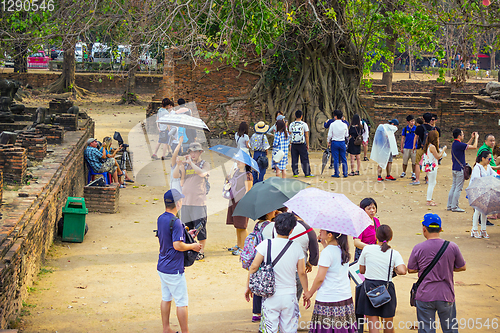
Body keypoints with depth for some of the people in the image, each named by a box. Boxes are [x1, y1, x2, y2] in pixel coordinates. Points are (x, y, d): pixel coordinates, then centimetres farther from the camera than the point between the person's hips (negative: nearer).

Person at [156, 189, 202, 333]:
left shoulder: (160, 219, 6)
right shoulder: (175, 222, -21)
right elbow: (177, 245, -25)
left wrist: (183, 232, 19)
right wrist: (193, 246, -10)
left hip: (162, 267, 9)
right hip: (174, 270, -9)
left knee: (166, 299, 17)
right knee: (182, 302, 0)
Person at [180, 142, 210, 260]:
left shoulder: (205, 164, 2)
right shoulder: (186, 165, 12)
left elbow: (202, 173, -19)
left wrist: (191, 162, -17)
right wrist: (180, 163, -12)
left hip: (199, 201, -4)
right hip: (186, 200, 4)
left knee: (200, 227, -4)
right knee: (187, 228, 9)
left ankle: (201, 251, 7)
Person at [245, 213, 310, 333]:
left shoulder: (266, 244, -8)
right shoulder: (296, 248, -4)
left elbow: (254, 267, -8)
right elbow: (302, 273, 2)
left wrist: (248, 287, 5)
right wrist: (307, 293, 14)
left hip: (270, 296, -1)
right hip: (289, 296, 1)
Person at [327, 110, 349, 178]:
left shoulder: (332, 124, -10)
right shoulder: (344, 125, -2)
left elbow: (329, 135, -7)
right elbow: (347, 135, 7)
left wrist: (328, 142, 7)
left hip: (334, 143, -2)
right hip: (342, 142, 2)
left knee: (336, 159, 3)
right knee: (343, 158, 9)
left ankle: (337, 173, 3)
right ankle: (345, 173, 11)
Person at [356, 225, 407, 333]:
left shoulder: (367, 249, -1)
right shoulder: (394, 253, -3)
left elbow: (361, 270, 7)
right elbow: (402, 271, -18)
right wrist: (395, 269, 4)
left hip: (369, 287, -1)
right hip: (387, 288, 1)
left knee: (372, 324, 1)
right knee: (388, 322, 20)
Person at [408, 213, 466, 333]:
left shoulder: (418, 248, -10)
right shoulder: (452, 247, -7)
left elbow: (410, 270, 0)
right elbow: (462, 267, 5)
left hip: (425, 297, -1)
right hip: (446, 296, 1)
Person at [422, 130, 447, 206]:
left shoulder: (428, 146, 8)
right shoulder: (432, 147, -19)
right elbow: (438, 157, -16)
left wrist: (439, 148, 14)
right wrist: (443, 150, -4)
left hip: (429, 167, 10)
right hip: (432, 167, -10)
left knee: (433, 183, 20)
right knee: (432, 184, -2)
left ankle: (429, 199, 26)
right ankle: (429, 201, 1)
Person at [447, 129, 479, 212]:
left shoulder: (454, 144, 11)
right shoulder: (459, 144, -19)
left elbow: (466, 146, 27)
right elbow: (474, 146, -15)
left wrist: (472, 138, 22)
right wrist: (476, 137, -1)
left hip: (454, 169, 9)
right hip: (460, 169, -9)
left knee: (454, 187, 13)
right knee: (458, 188, -4)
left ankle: (449, 205, 15)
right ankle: (454, 207, -2)